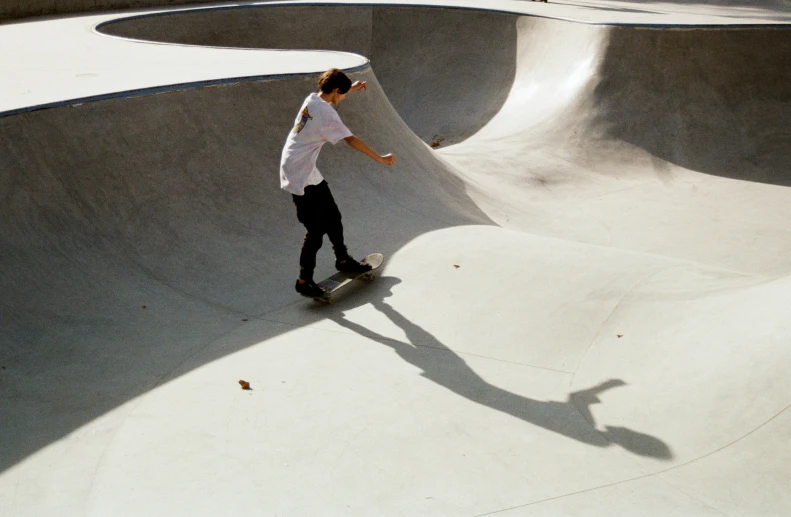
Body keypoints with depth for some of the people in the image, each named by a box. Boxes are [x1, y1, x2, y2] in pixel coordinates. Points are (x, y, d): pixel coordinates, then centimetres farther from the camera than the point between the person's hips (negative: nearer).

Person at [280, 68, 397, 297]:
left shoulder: (313, 99, 7)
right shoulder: (325, 112, -20)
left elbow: (331, 97, 33)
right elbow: (351, 140, -23)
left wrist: (351, 88, 39)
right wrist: (380, 158, -19)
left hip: (309, 173, 10)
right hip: (300, 176, -10)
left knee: (332, 217, 17)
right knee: (316, 229, -6)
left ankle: (343, 260, 33)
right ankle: (304, 281, 4)